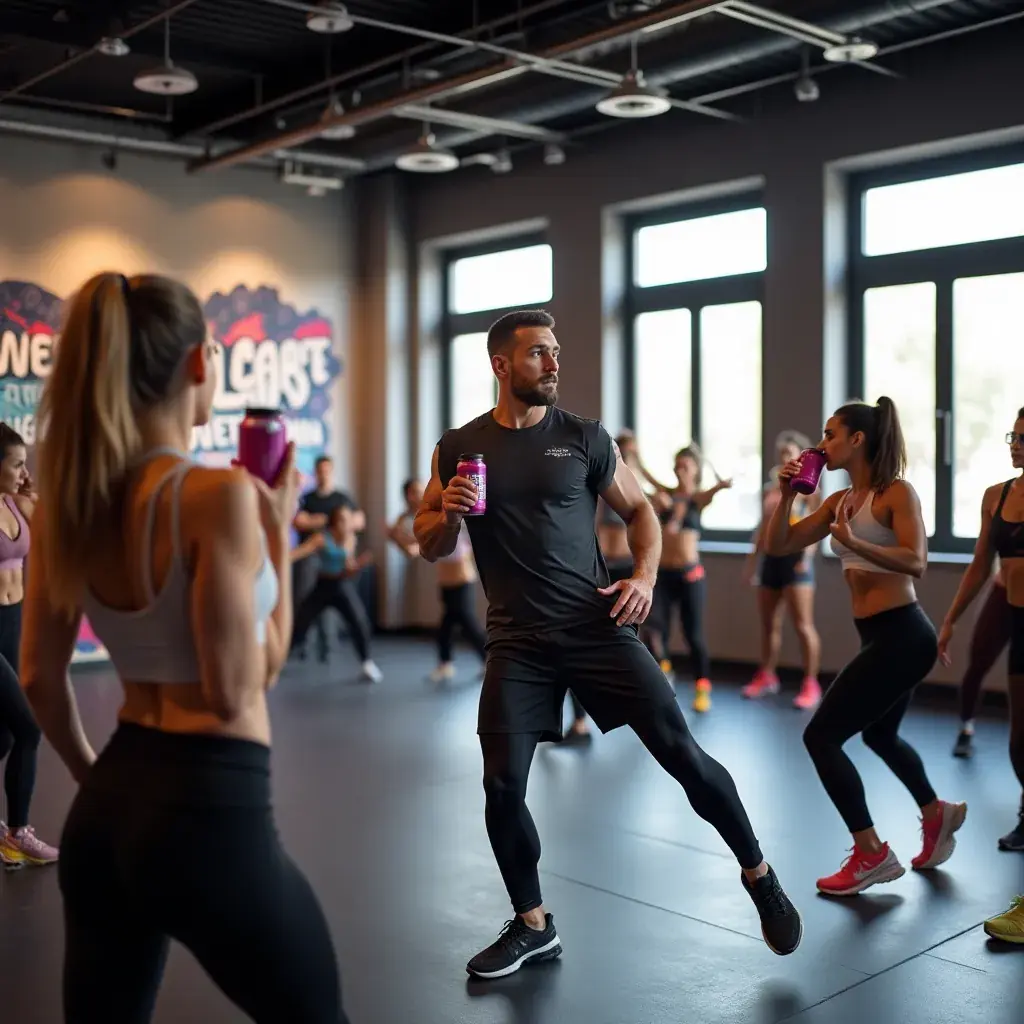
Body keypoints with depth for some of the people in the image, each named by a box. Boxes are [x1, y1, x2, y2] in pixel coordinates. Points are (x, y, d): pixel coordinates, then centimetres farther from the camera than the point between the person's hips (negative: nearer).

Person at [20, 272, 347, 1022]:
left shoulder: (65, 503, 3)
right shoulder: (219, 495, -19)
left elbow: (40, 676, 9)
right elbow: (236, 691, -16)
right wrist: (277, 532, -9)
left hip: (109, 806, 7)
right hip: (212, 810, -7)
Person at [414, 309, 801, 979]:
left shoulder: (585, 438, 1)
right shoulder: (459, 448, 3)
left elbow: (638, 508, 11)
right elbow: (431, 547, 9)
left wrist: (645, 578, -7)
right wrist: (447, 514, -13)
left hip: (598, 626, -1)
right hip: (517, 641, 1)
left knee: (681, 751, -5)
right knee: (503, 784, -3)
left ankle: (760, 876, 18)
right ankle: (533, 927, 20)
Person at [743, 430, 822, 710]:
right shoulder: (769, 489, 14)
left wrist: (806, 558, -22)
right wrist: (753, 558, 16)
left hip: (795, 557, -7)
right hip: (771, 558, 7)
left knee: (802, 624, -8)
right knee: (768, 622, 13)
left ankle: (811, 685, -2)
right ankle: (766, 676, 27)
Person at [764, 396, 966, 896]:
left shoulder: (897, 493, -12)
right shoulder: (840, 500, 10)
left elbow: (916, 564, -25)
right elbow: (778, 546, 9)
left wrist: (853, 542, -36)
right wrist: (786, 494, -3)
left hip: (902, 636, -9)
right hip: (882, 637, 9)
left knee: (821, 736, -8)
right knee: (879, 735, 29)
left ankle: (871, 855, 2)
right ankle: (938, 814, 50)